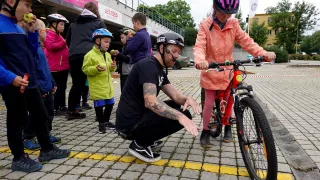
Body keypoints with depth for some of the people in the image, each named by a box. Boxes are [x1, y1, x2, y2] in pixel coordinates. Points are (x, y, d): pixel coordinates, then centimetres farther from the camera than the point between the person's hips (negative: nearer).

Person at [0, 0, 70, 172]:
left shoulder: (18, 27, 14)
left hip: (30, 82, 8)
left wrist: (32, 32, 4)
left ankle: (47, 150, 28)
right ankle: (19, 158, 22)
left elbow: (31, 53, 14)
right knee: (17, 121, 5)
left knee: (41, 116, 14)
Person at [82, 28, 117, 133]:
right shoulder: (90, 55, -12)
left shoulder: (107, 55, 11)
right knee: (99, 106, 2)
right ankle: (101, 123, 18)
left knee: (110, 104, 14)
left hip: (108, 86, 7)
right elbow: (85, 69, -13)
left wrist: (113, 67, -1)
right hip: (98, 88, -7)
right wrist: (96, 69, -27)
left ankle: (106, 121, 31)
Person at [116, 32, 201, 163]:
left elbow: (175, 96, 6)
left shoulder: (160, 70, 13)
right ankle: (140, 144, -5)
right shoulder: (148, 65, -17)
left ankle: (146, 138, 14)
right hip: (130, 124, -9)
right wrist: (180, 117, -39)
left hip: (139, 116, 9)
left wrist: (187, 99, -16)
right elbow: (150, 102, -31)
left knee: (176, 106, 13)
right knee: (183, 115, -14)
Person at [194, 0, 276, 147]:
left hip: (227, 71, 3)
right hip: (211, 71, -3)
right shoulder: (205, 26, -11)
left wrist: (263, 53, -22)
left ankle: (227, 128, 33)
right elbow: (200, 46, -23)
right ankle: (205, 132, 19)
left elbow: (246, 41, -5)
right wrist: (200, 60, -45)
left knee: (228, 101, 12)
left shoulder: (233, 25, -1)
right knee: (209, 103, 2)